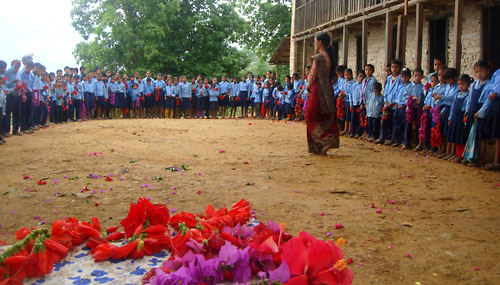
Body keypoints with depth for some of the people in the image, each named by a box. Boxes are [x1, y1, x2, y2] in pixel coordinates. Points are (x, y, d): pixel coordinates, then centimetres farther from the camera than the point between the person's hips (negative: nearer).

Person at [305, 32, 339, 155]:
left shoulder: (318, 57, -15)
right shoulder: (330, 57, 10)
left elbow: (313, 76, -15)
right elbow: (331, 75, 13)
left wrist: (308, 88, 2)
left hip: (318, 91, -8)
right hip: (328, 90, 8)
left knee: (311, 117, 2)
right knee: (325, 118, 13)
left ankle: (324, 141, -9)